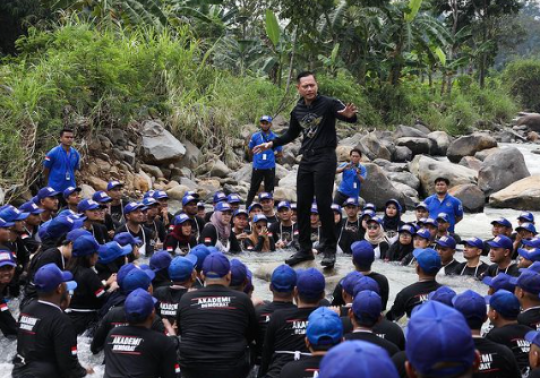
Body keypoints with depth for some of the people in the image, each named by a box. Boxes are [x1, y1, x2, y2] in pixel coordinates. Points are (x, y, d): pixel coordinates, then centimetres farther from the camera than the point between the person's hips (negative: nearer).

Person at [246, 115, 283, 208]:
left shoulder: (275, 137, 2)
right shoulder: (255, 136, 2)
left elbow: (280, 154, 7)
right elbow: (250, 152, 11)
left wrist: (270, 156, 3)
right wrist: (257, 157, 8)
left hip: (270, 167, 0)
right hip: (257, 167, 0)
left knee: (269, 189, 7)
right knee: (253, 188, 7)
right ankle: (247, 206, 16)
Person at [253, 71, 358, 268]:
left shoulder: (328, 104, -8)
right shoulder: (297, 111, 10)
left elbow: (350, 117, -21)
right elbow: (291, 134, 25)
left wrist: (349, 115, -44)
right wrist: (271, 143, 15)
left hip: (325, 158, -6)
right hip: (306, 160, 6)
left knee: (323, 203, -11)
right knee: (303, 204, 7)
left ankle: (330, 249, 0)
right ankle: (305, 249, 17)